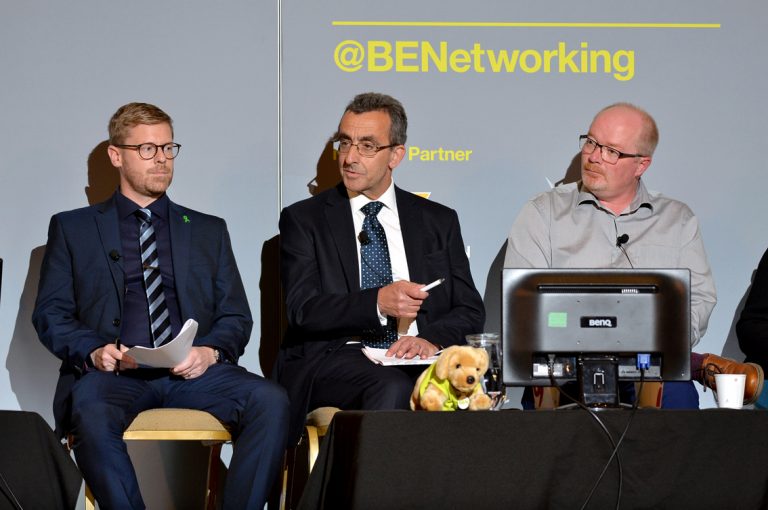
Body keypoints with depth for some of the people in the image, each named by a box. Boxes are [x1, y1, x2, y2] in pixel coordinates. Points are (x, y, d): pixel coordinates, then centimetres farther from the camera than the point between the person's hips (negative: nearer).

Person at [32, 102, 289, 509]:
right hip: (114, 371, -2)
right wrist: (94, 351, -11)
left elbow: (236, 316, 17)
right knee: (91, 411, -39)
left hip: (193, 371, 2)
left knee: (270, 400, -29)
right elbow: (51, 314, 10)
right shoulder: (72, 228, 18)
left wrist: (210, 352, -6)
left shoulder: (209, 231, 23)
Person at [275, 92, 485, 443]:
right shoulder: (303, 219, 10)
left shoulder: (439, 221, 18)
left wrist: (431, 339, -11)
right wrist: (377, 302, -20)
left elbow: (471, 310, 12)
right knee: (391, 386, -35)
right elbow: (302, 309, -4)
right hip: (333, 359, -2)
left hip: (416, 361, 2)